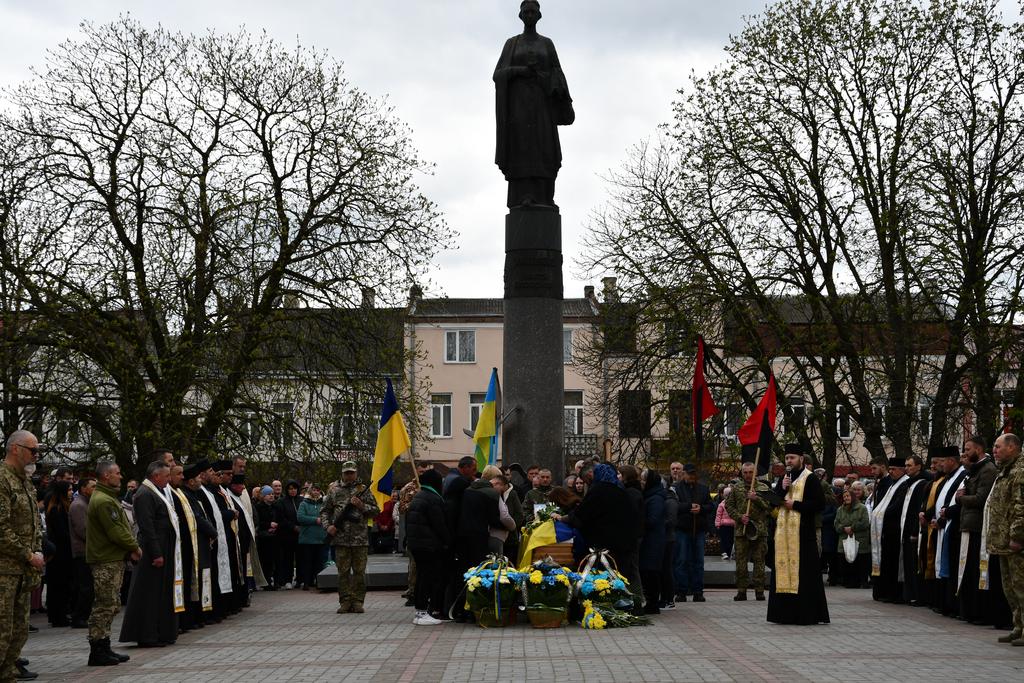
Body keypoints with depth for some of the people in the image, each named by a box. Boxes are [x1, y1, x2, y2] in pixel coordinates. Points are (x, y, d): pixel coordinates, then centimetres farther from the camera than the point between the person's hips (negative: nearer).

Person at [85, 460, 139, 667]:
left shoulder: (109, 498, 18)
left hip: (113, 559, 11)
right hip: (106, 561, -11)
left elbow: (122, 527, 18)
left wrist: (131, 548, 4)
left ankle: (103, 648, 20)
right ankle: (98, 652, -2)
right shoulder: (103, 501, -17)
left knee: (111, 606, 14)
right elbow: (116, 532, -21)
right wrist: (134, 547, -8)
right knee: (104, 607, -6)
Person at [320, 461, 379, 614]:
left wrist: (361, 506, -10)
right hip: (341, 539, 1)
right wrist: (327, 526, -2)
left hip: (360, 539, -1)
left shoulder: (364, 491, 7)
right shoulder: (335, 493, 11)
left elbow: (376, 511, 5)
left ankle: (358, 601, 6)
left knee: (359, 572, 0)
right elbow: (324, 511, 14)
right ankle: (345, 601, 8)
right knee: (343, 571, 3)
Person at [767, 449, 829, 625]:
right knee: (783, 569, 4)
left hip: (802, 532, -6)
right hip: (784, 531, 6)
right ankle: (785, 613, 8)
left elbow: (820, 504, -10)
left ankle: (807, 614, -4)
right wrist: (782, 488, -4)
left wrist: (795, 505, -12)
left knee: (803, 572, -7)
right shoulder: (783, 479, 17)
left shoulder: (810, 479, -3)